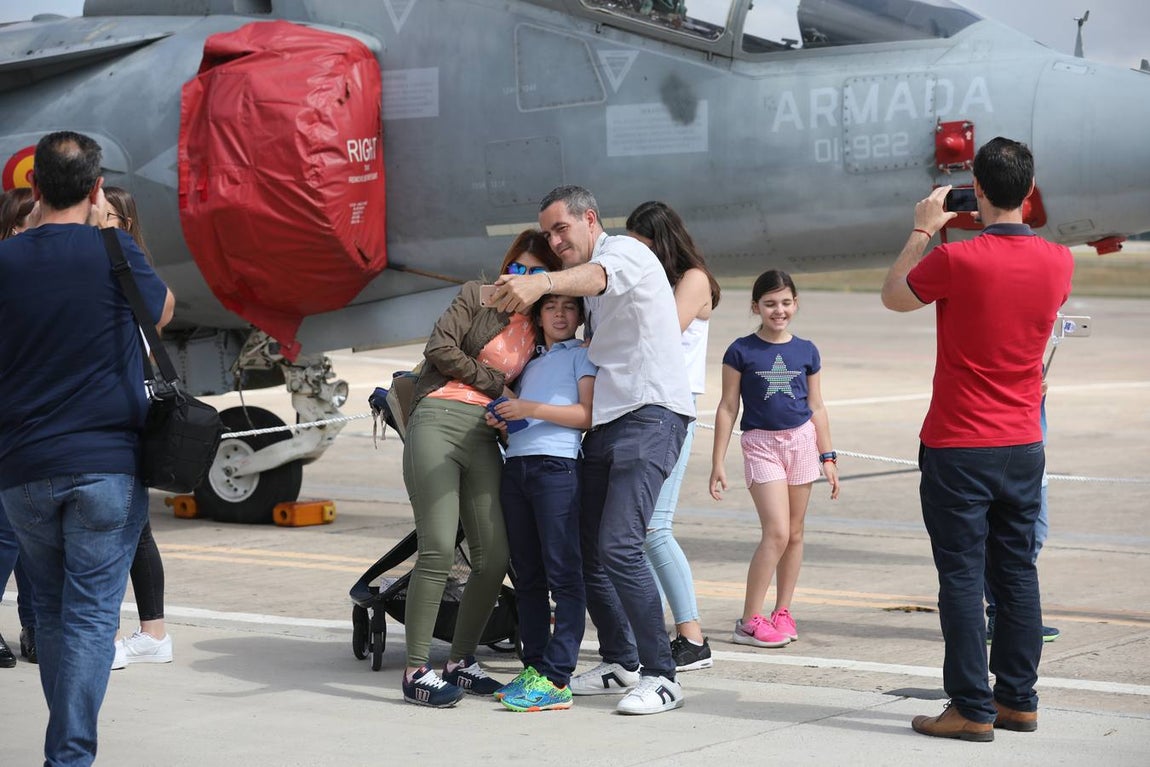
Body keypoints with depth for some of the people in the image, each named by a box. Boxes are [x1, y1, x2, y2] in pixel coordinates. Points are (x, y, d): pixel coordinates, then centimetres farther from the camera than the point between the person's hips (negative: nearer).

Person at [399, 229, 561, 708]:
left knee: (495, 557, -2)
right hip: (438, 421, -5)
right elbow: (440, 348, -3)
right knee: (438, 551, -15)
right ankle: (416, 672, -10)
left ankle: (461, 661, 15)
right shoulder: (477, 297, 6)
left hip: (483, 439, 6)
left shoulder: (538, 333, 19)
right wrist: (496, 384, 0)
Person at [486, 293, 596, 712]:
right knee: (527, 575, 7)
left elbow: (588, 414, -6)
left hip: (558, 466, -7)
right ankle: (534, 666, 11)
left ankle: (555, 679, -16)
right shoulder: (530, 364, 26)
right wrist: (502, 419, 6)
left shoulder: (584, 355, 7)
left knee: (563, 573, -10)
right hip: (516, 468, 7)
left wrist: (531, 409, -12)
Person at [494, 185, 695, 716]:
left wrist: (542, 283, -50)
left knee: (618, 546, -19)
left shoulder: (625, 251, -6)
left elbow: (597, 276, -29)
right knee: (586, 550, 9)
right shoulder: (585, 290, 25)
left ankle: (661, 677, -15)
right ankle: (620, 662, 24)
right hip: (605, 422, 9)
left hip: (651, 415, -9)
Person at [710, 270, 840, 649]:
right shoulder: (741, 351, -3)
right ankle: (749, 622, -10)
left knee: (794, 533, 7)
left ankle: (782, 612, 19)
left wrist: (828, 458, 10)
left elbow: (817, 408, 12)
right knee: (776, 532, -14)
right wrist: (718, 463, -3)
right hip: (761, 444, -4)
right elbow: (727, 408, 0)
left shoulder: (806, 351, 6)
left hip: (801, 441, 4)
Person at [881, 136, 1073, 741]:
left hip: (958, 447, -5)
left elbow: (892, 296, 3)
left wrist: (923, 230, 12)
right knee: (1016, 573, 13)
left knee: (962, 578, 0)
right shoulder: (1057, 262, -2)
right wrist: (994, 229, 23)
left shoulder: (955, 259, -17)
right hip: (1023, 447, 5)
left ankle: (972, 709, 1)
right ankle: (1018, 699, 18)